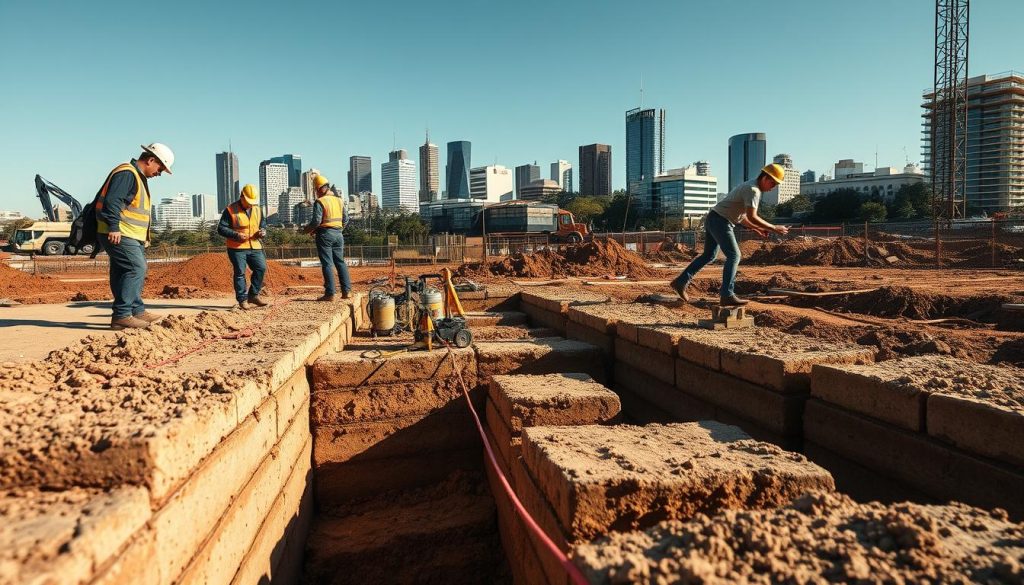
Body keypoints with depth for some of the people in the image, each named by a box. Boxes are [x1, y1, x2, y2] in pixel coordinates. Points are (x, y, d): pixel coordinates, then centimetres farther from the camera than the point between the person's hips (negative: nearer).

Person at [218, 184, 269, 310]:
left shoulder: (258, 210, 11)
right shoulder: (230, 210, -6)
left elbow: (263, 223, 25)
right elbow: (221, 228, -7)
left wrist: (263, 231, 0)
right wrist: (236, 235, -20)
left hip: (255, 247, 5)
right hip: (237, 248, -5)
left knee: (261, 268, -4)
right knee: (240, 273, -2)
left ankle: (253, 295, 10)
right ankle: (242, 299, 6)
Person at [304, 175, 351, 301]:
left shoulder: (320, 202, -10)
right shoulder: (339, 200, 9)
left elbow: (316, 221, -15)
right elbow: (346, 219, 11)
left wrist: (308, 229, 3)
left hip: (325, 234, -6)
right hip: (338, 234, 6)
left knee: (327, 264, -3)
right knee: (340, 262, 10)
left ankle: (330, 293, -4)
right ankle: (347, 291, 7)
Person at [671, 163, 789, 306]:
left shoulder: (747, 187, 19)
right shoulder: (753, 190, -13)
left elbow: (740, 216, 24)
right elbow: (752, 217, -21)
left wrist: (756, 229, 20)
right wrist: (774, 228, -15)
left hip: (712, 220, 10)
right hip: (720, 221, -10)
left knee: (708, 255, 16)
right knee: (733, 256, -9)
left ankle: (681, 282, 15)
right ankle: (727, 296, -11)